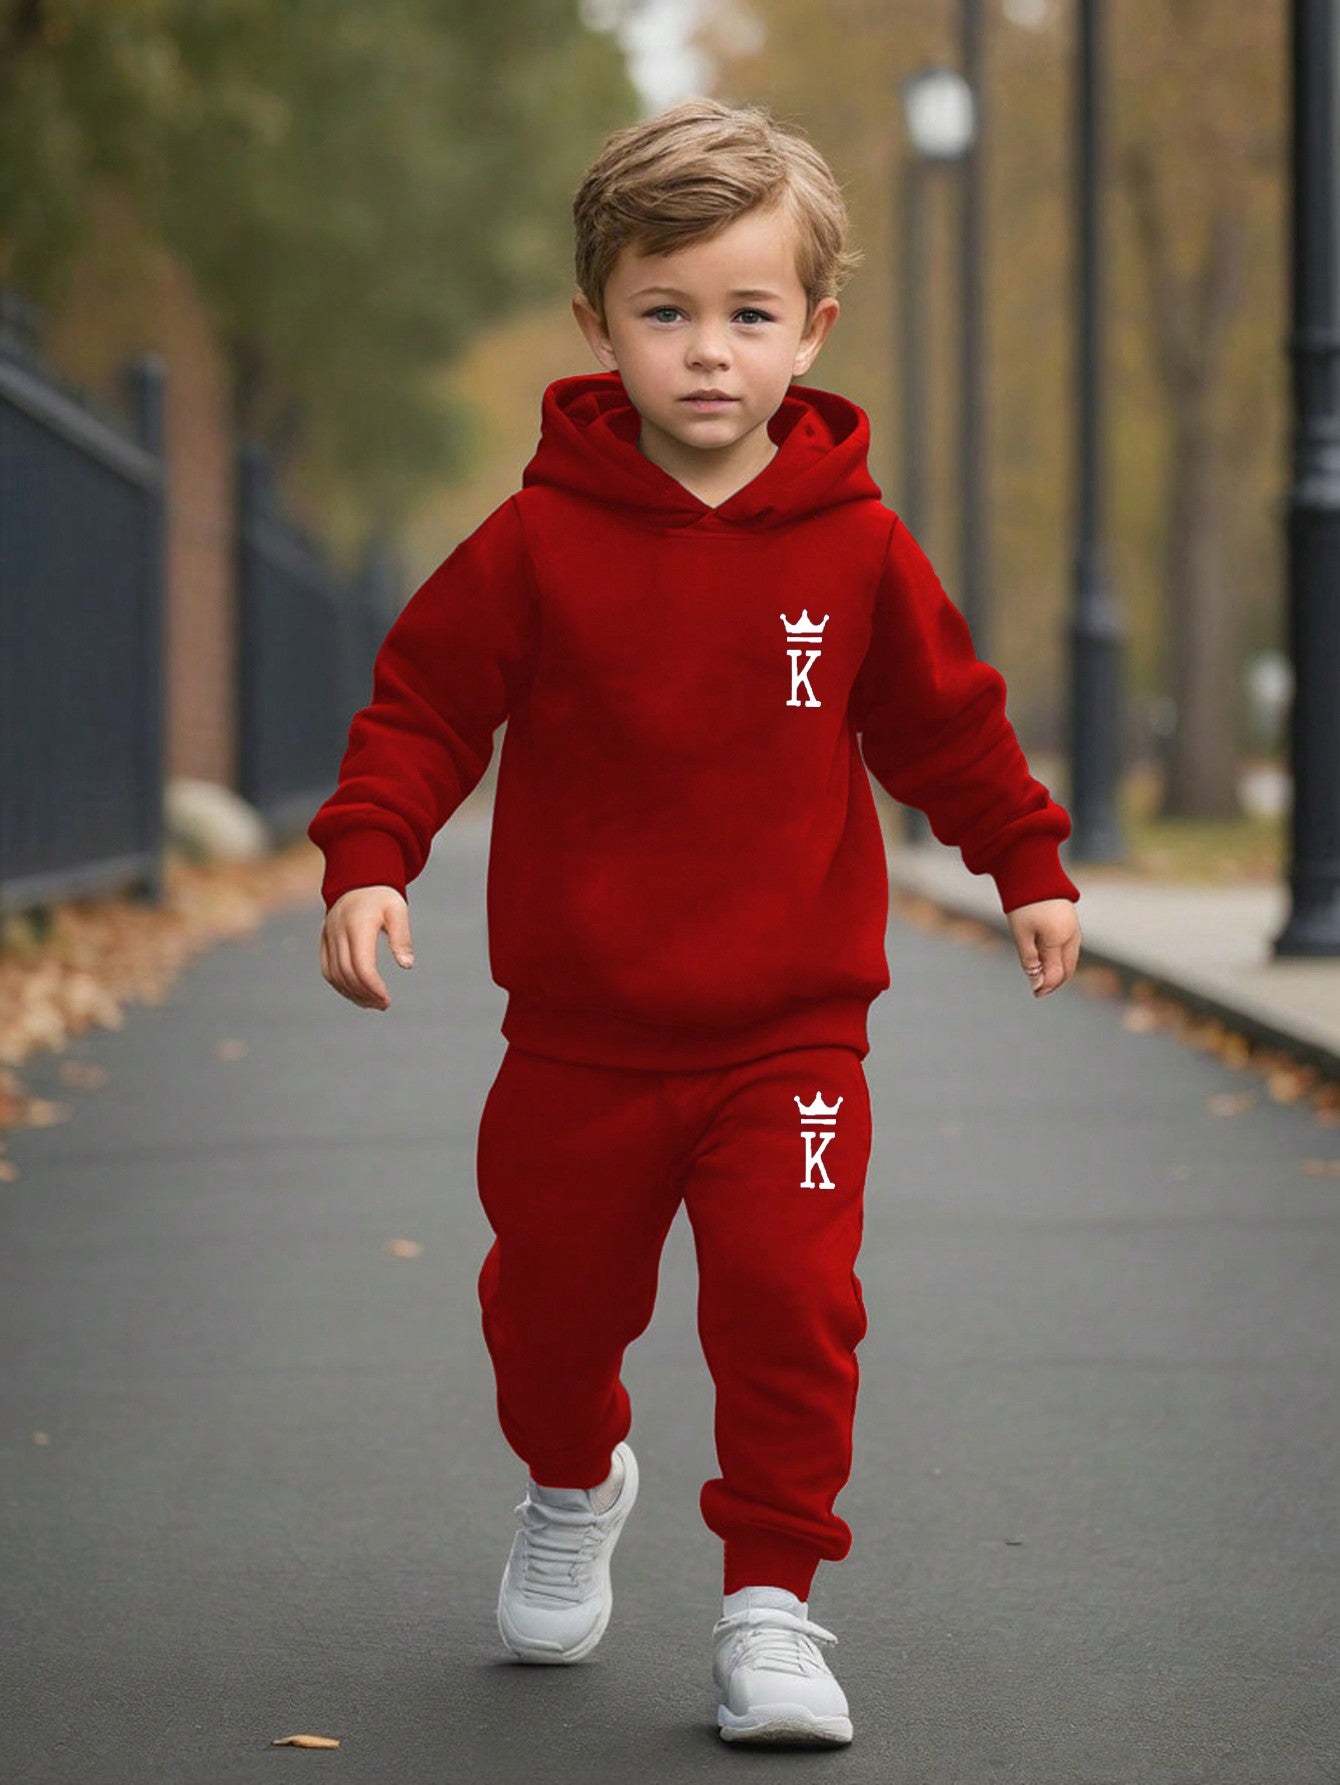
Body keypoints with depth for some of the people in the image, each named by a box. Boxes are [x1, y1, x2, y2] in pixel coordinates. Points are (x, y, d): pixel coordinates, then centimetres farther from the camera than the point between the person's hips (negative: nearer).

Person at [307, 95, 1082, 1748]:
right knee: (554, 1296, 14)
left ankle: (769, 1601, 1)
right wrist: (367, 860, -14)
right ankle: (573, 1487, 46)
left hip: (790, 1034, 0)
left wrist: (1028, 864, 16)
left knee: (791, 1305, -12)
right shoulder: (537, 542, -7)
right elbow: (423, 701, -1)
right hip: (580, 1034, 1)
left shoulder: (856, 547, -2)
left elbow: (946, 718, 13)